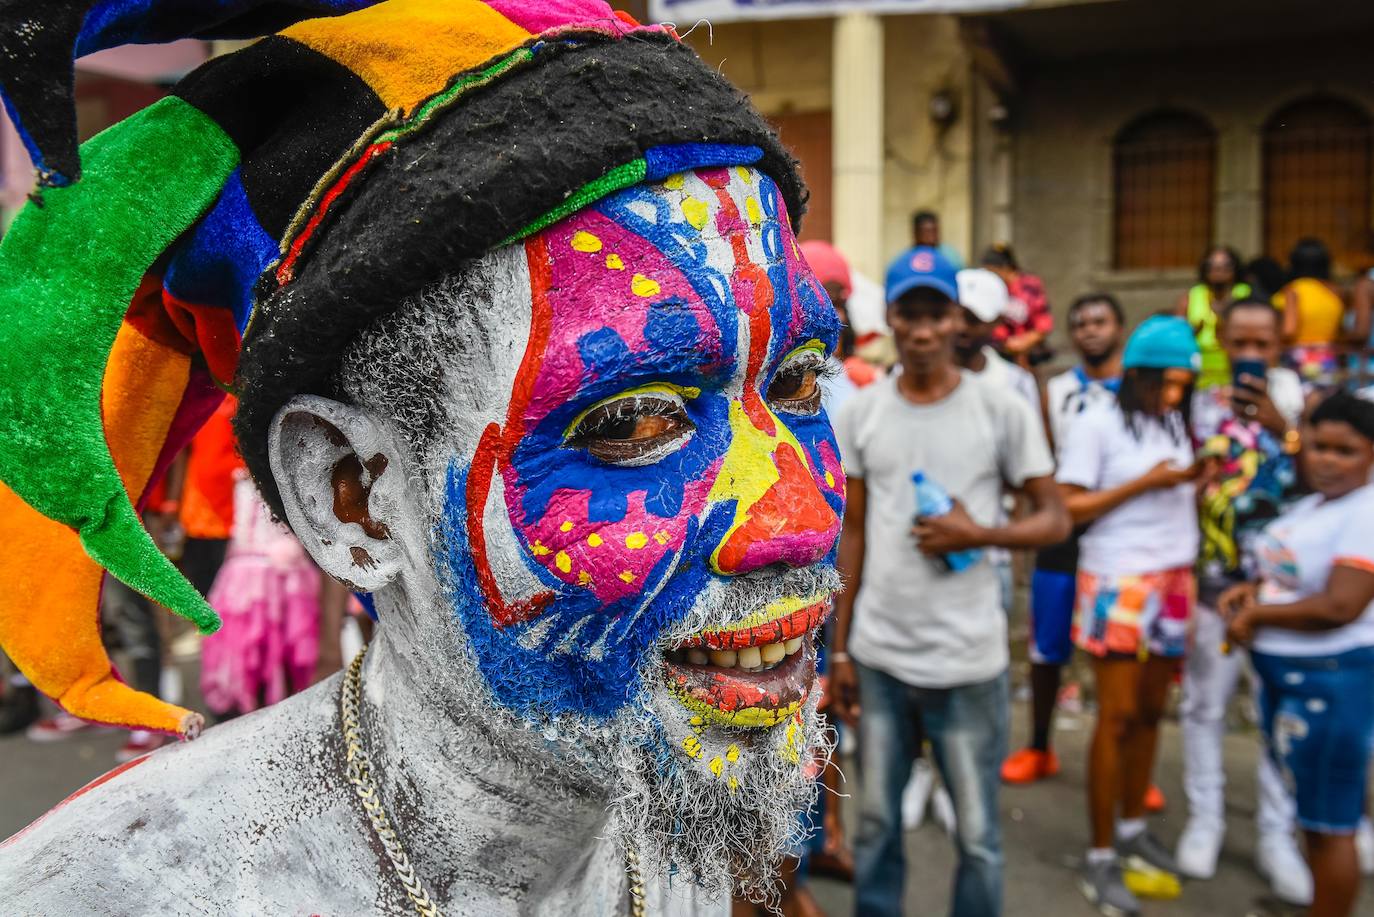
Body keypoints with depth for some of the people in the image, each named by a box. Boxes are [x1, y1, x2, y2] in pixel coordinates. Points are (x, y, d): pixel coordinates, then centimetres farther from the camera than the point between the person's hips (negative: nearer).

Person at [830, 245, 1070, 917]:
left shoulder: (1004, 410, -6)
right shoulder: (859, 412, 2)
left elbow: (1055, 519, 0)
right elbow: (852, 534, 6)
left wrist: (977, 534, -19)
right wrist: (838, 647, 5)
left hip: (968, 660, -2)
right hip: (876, 655, 2)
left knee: (977, 835, 12)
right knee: (875, 824, 16)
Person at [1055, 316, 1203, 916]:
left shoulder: (1174, 422, 11)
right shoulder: (1098, 424, -8)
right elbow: (1066, 507, -13)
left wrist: (1198, 479, 0)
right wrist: (1144, 484, -16)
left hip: (1173, 580, 6)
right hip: (1119, 583, -6)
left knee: (1150, 711, 11)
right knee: (1117, 716, -3)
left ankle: (1132, 829, 27)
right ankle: (1100, 859, 7)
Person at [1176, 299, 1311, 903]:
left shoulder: (1301, 406, 2)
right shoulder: (1201, 407, 1)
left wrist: (1283, 428, -24)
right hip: (1214, 586, 0)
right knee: (1204, 704, 8)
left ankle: (1277, 834, 16)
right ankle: (1205, 819, 22)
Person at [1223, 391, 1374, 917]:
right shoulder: (1311, 504, 11)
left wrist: (1256, 616, -14)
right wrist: (1254, 590, 3)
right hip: (1283, 675, 9)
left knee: (1328, 823, 3)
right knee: (1312, 809, 19)